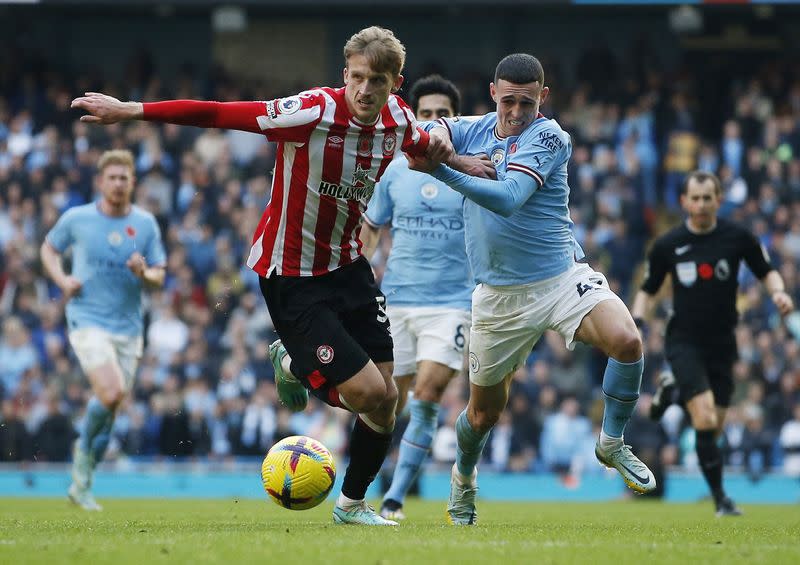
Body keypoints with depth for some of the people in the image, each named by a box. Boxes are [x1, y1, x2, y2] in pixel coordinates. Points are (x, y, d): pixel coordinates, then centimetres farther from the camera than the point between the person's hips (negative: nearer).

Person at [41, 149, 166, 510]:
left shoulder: (145, 223, 4)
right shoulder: (77, 219, 0)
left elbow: (159, 278, 7)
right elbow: (49, 248, 17)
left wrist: (143, 274, -16)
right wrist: (62, 279, -2)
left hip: (128, 327, 4)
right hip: (88, 320, -3)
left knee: (112, 405, 7)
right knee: (111, 393, -23)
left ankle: (82, 483, 22)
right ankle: (85, 448, 5)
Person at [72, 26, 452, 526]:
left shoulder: (399, 120, -4)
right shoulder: (314, 112, -25)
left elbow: (422, 143, 22)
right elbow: (218, 114, -25)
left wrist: (436, 145, 0)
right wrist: (131, 110, -28)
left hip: (348, 265, 6)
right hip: (292, 275, -6)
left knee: (387, 400, 5)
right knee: (369, 392, -14)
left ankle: (353, 503, 29)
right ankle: (295, 366, 18)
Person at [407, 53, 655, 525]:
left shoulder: (548, 137, -12)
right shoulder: (475, 130, 4)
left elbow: (508, 198, -24)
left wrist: (441, 170, -33)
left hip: (561, 277, -3)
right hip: (500, 294, 3)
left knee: (626, 342, -29)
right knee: (484, 410, 10)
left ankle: (612, 444, -6)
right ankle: (464, 477, 43)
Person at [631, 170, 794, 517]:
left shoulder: (737, 237, -3)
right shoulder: (667, 245, -4)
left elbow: (766, 271, 9)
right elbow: (648, 291, 9)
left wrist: (778, 291, -13)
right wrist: (637, 322, -8)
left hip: (722, 341, 3)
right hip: (684, 341, -3)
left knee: (714, 427, 6)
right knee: (705, 416, -20)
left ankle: (674, 392, 37)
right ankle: (720, 497, -14)